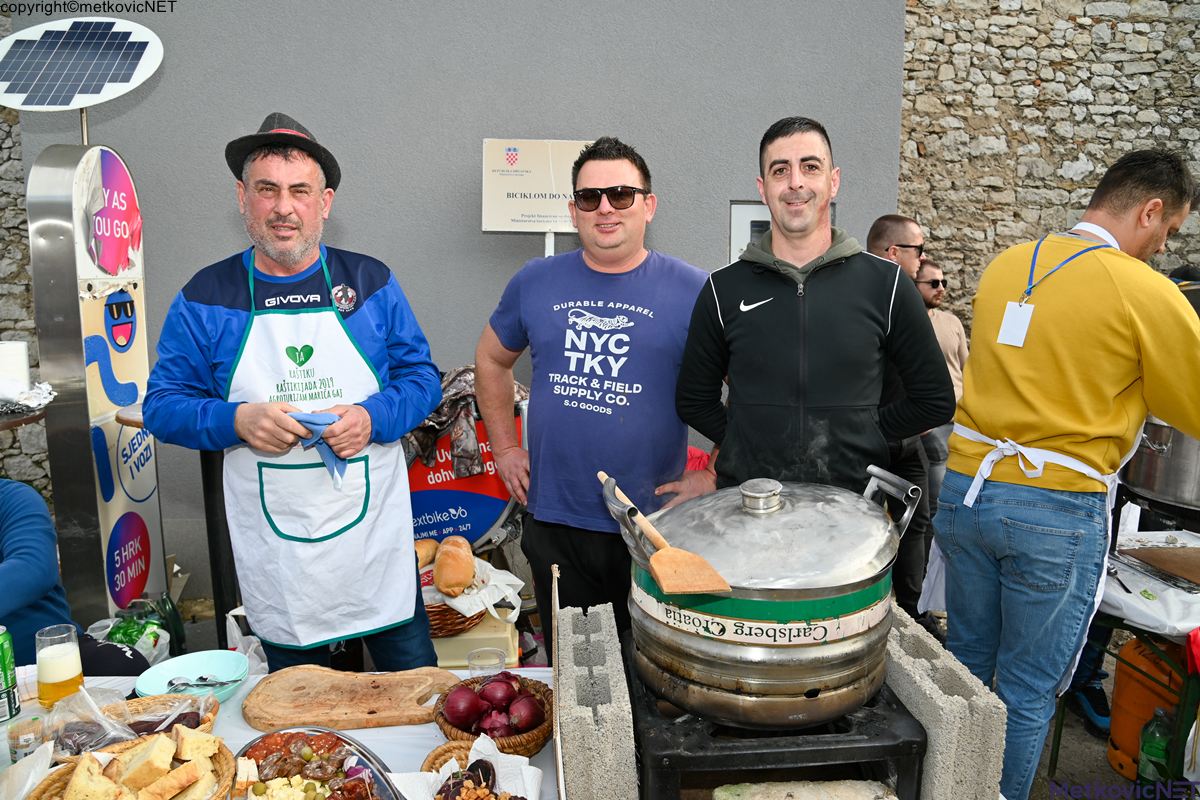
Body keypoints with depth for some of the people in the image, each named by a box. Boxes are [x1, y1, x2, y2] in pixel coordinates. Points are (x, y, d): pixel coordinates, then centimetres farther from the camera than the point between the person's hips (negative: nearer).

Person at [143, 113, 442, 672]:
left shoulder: (370, 282, 1)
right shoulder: (205, 297, -1)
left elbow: (422, 378, 4)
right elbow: (161, 405, 2)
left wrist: (372, 416, -17)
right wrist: (237, 421, -17)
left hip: (376, 539, 0)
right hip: (275, 557, 0)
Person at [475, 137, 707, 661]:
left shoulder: (693, 291, -6)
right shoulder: (535, 282, 3)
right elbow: (491, 361, 17)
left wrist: (715, 477, -8)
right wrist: (505, 449, 10)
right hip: (554, 525, 3)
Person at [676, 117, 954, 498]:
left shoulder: (885, 283, -2)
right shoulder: (725, 288, -1)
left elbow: (935, 401, 4)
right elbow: (693, 401, 6)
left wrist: (860, 437, -1)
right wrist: (748, 443, -3)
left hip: (854, 503, 0)